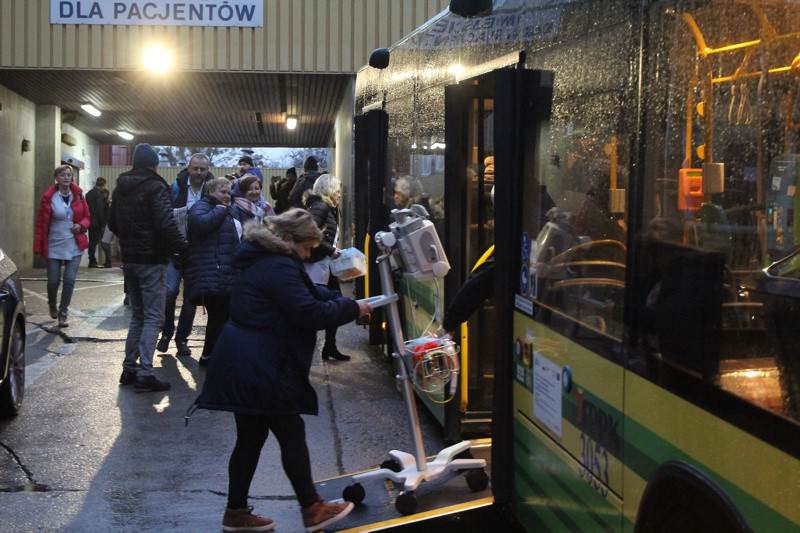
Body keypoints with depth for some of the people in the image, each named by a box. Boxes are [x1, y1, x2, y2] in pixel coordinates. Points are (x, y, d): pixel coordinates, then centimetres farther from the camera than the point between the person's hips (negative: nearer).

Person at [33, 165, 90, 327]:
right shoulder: (49, 197, -5)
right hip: (54, 245, -2)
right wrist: (39, 246, -6)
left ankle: (63, 314, 9)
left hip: (74, 246, 2)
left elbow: (86, 216, 13)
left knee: (69, 280, -3)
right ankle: (52, 304, 34)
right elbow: (41, 223, -3)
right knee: (54, 280, 3)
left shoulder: (78, 195, 2)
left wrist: (81, 225, -10)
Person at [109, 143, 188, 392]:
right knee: (153, 317, -5)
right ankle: (145, 372, -9)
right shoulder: (155, 187, -14)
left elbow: (112, 224, 21)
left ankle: (129, 368, 17)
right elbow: (166, 224, -22)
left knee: (137, 315, 17)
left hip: (129, 259, 8)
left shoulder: (120, 188, 12)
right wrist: (184, 247, -14)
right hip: (152, 260, -8)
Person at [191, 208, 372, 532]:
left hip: (242, 368, 11)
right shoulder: (279, 268, -18)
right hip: (259, 368, -11)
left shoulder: (262, 261, 17)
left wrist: (342, 300, 9)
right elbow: (310, 313, -21)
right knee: (292, 433, -1)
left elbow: (308, 293, 22)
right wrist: (352, 309, -9)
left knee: (251, 437, 15)